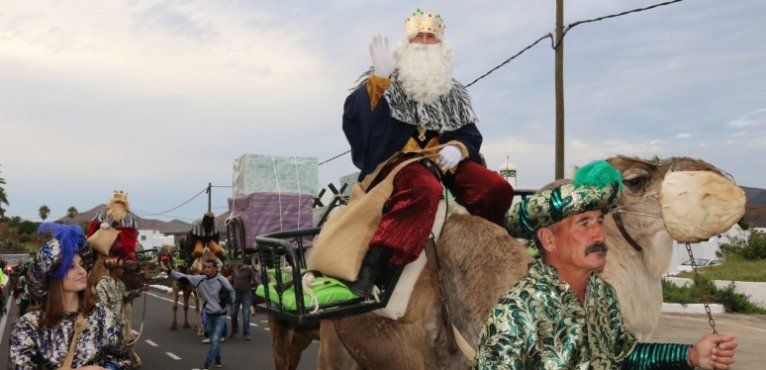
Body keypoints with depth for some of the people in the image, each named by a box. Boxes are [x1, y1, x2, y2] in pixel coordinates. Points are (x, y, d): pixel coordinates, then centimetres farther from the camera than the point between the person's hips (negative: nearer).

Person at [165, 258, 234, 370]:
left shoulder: (222, 280, -15)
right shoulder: (200, 279, -7)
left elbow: (232, 292, -1)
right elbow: (184, 277, -10)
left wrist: (228, 301, -16)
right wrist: (170, 271, -20)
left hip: (220, 316, -4)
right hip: (208, 315, 4)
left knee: (215, 340, -6)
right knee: (214, 339, 17)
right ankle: (217, 359, 35)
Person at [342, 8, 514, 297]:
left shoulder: (454, 94, 20)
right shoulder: (389, 83, 8)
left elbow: (471, 135, 18)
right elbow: (356, 112, -9)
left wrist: (457, 148, -5)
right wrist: (378, 78, -24)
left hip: (442, 162, 5)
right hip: (397, 161, -5)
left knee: (498, 189, -15)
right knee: (426, 189, -39)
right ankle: (367, 272, -44)